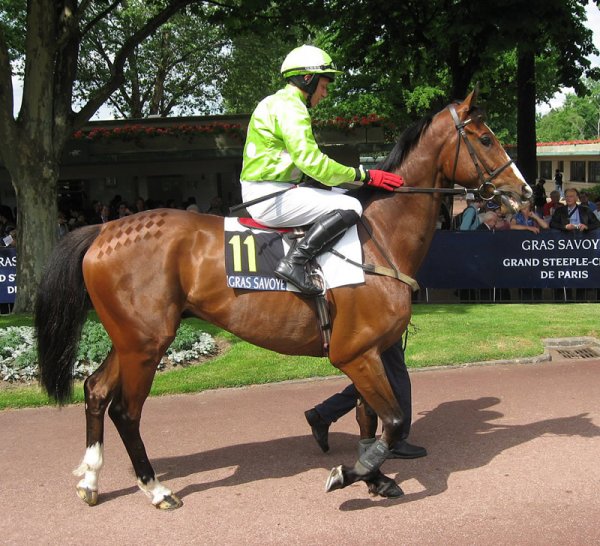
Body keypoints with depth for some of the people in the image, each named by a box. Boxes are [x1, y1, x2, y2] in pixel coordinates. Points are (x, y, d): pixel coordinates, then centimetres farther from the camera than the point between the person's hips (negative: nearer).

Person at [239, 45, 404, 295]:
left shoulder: (279, 103, 22)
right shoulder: (289, 107, -12)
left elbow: (305, 160, 22)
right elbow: (312, 162, -20)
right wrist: (365, 176, -14)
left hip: (264, 194, 11)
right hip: (271, 197, -11)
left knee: (346, 200, 17)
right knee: (350, 207, -17)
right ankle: (294, 261, -22)